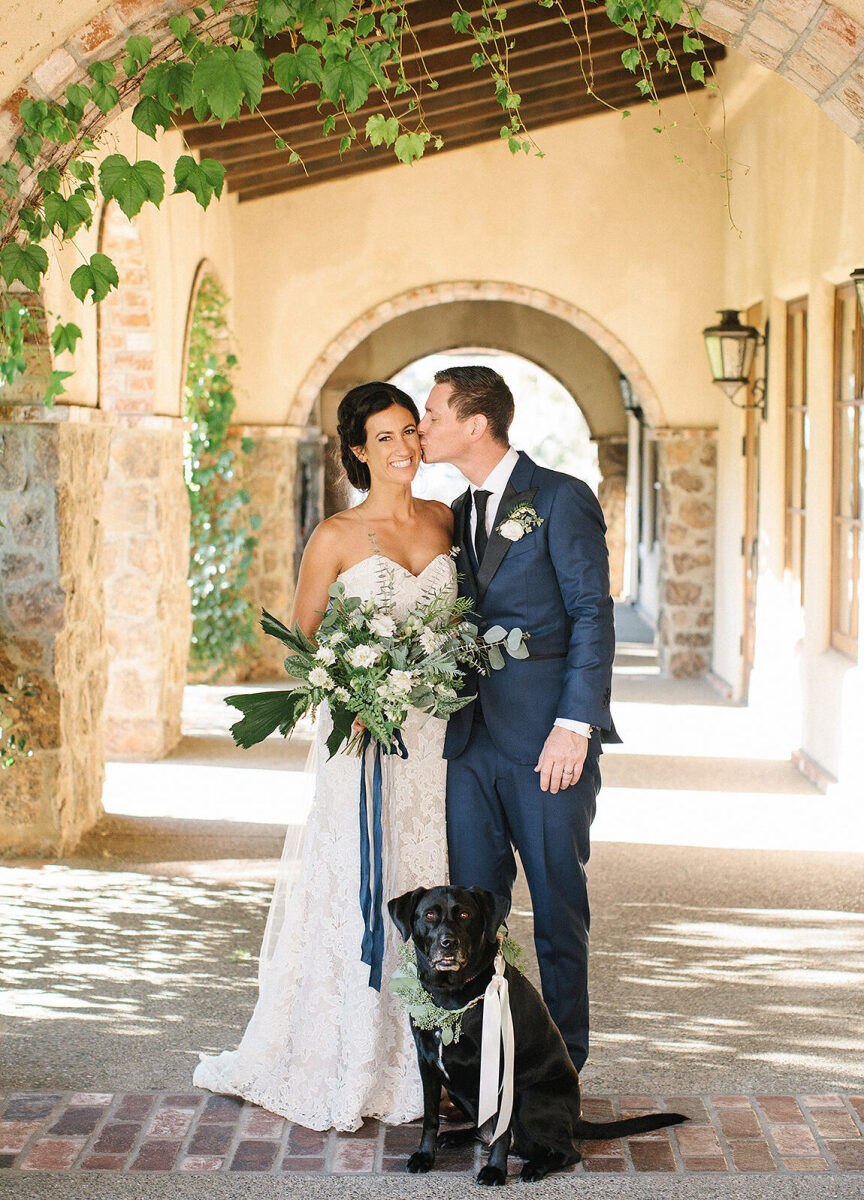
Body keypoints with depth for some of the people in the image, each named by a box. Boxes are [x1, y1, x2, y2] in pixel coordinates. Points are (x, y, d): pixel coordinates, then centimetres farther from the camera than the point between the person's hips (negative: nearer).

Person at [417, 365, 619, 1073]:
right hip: (473, 738, 6)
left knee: (557, 902, 3)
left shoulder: (561, 498, -5)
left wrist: (575, 725, -17)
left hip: (547, 738, -6)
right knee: (473, 899, 6)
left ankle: (563, 1060, 15)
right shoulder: (457, 515, 16)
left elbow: (593, 616, -10)